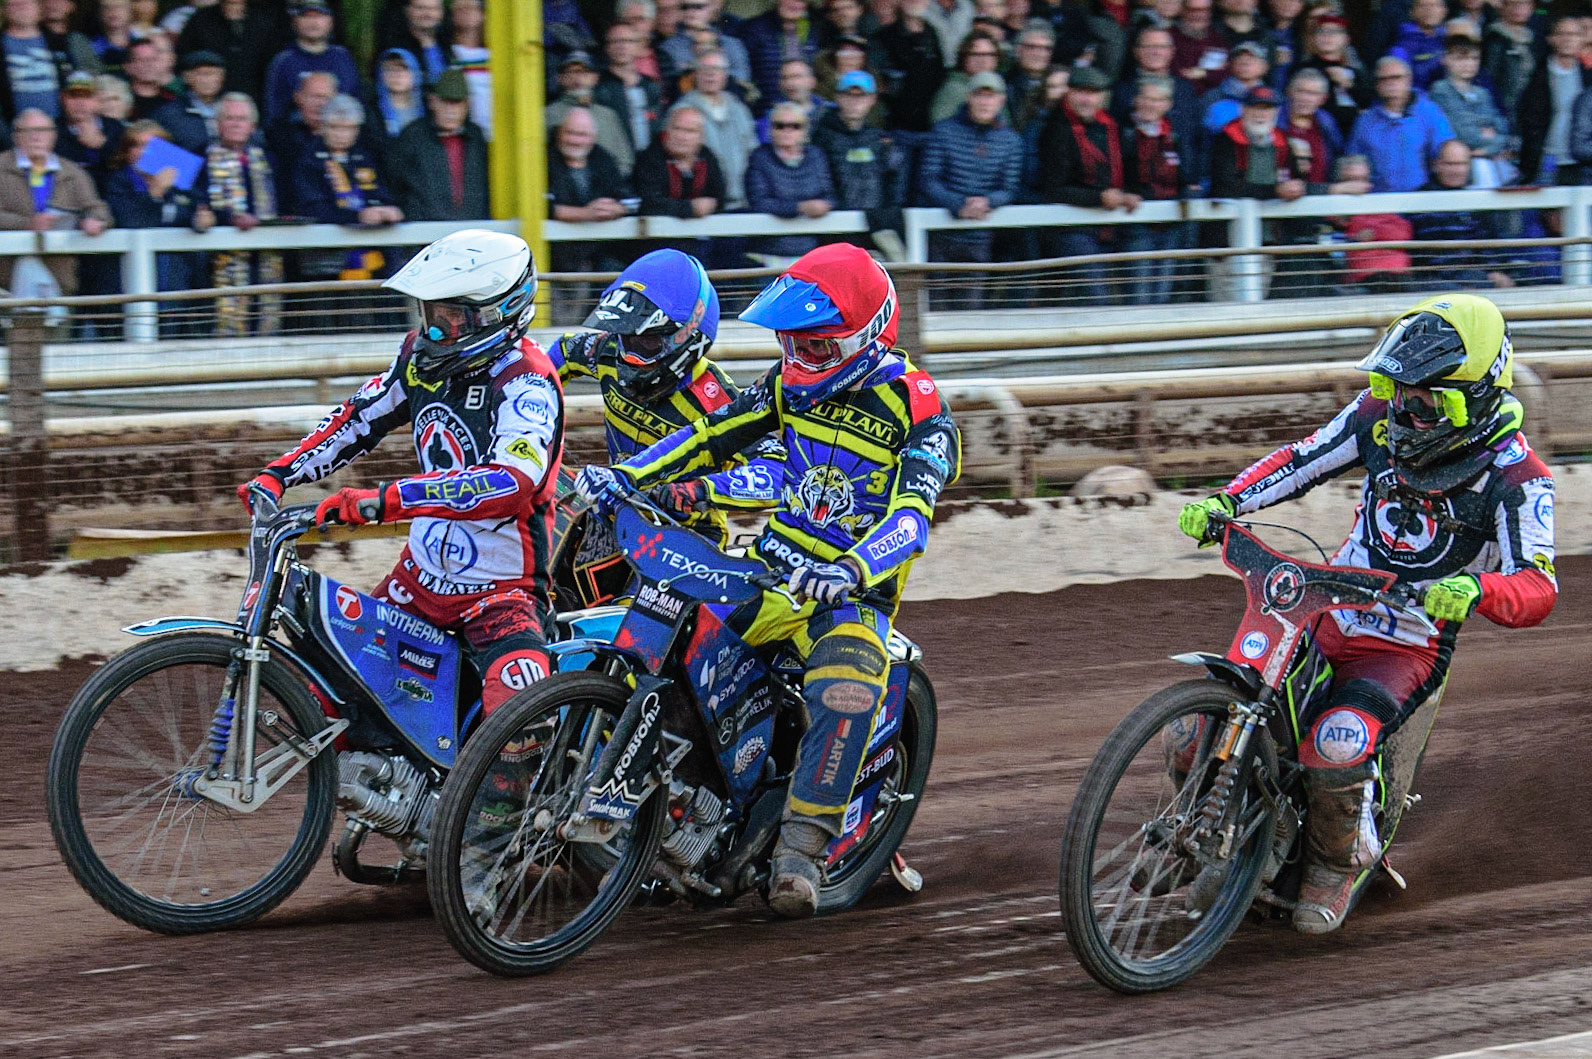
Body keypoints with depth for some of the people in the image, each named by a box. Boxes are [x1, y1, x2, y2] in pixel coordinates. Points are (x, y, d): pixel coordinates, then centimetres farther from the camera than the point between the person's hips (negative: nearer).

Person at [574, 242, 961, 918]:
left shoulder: (918, 412, -13)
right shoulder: (792, 383, 5)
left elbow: (912, 517, -27)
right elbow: (713, 435, 7)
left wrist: (847, 571, -46)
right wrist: (624, 476, -9)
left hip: (856, 591, -6)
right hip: (776, 560, 6)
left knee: (845, 689, -36)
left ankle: (801, 848, -33)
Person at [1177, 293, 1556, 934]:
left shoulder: (1515, 476, -17)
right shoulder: (1381, 416, -2)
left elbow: (1537, 589, -26)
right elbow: (1298, 461, 9)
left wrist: (1476, 590, -47)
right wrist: (1225, 502, -9)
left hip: (1409, 648, -5)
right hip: (1326, 619, 5)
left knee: (1337, 744, -33)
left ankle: (1337, 863, -4)